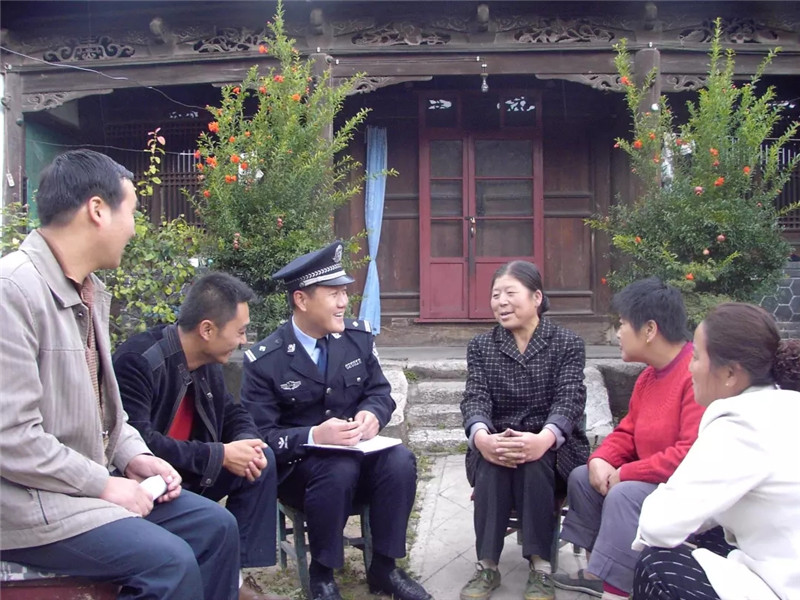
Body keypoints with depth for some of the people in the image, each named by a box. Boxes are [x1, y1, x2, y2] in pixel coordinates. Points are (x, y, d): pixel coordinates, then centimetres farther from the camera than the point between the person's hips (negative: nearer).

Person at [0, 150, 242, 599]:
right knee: (170, 561, -21)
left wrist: (133, 455, 2)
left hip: (91, 479, 9)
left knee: (216, 526, 3)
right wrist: (104, 485, -16)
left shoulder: (92, 291, 8)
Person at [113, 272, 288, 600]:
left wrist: (247, 442, -13)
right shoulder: (138, 360, -23)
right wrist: (219, 455, -27)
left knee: (262, 462, -7)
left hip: (185, 474, 8)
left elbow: (233, 413, 13)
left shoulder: (208, 363, 2)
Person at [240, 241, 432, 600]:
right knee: (340, 470, -35)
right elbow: (260, 436, -14)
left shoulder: (358, 335, 0)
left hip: (354, 451, 4)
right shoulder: (264, 360, -13)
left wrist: (372, 414, -17)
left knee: (400, 461, -26)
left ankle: (384, 567, -6)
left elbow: (380, 391, 8)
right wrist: (313, 436, -31)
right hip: (296, 465, -4)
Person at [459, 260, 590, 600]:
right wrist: (482, 438, -31)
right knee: (491, 465, -31)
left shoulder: (567, 344, 2)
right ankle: (487, 566, -20)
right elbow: (475, 398, -6)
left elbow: (569, 399, -13)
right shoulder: (481, 347, 9)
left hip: (551, 448, -1)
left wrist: (543, 439, -36)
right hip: (495, 445, 2)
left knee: (533, 464, -34)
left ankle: (540, 568, -23)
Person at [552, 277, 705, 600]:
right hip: (653, 480, 10)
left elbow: (694, 454, -32)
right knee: (582, 477, 7)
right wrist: (601, 460, -9)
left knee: (624, 494, -31)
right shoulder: (648, 376, 6)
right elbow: (627, 432, 13)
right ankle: (597, 572, 14)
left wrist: (626, 473, -22)